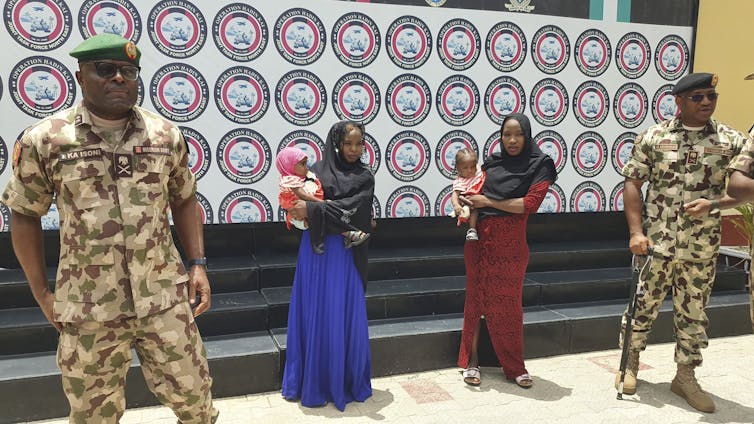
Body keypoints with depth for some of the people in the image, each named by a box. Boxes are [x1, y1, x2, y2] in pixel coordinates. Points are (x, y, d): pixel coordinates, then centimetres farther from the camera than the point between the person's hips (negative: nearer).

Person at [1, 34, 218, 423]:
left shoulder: (165, 134, 2)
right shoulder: (44, 139, -4)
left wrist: (198, 264, 5)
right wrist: (41, 292, 4)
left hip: (166, 298, 1)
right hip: (88, 308, -1)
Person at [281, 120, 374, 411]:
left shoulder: (365, 177, 4)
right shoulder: (318, 170, 5)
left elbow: (349, 208, -10)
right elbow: (302, 202, 3)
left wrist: (313, 209, -19)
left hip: (346, 254, 0)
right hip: (316, 249, 0)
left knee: (346, 316, 4)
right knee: (316, 315, 5)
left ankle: (347, 382, 20)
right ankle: (314, 385, 18)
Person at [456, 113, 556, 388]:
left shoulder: (539, 164, -3)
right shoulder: (492, 161, 9)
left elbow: (530, 203, -13)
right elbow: (477, 190, 19)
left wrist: (488, 202, -12)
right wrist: (466, 200, -4)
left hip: (510, 244, -3)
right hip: (479, 239, 3)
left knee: (508, 303, 4)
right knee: (476, 298, 7)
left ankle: (515, 366, 19)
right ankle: (472, 361, 18)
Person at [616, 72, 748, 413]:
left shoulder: (731, 140, 1)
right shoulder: (652, 137, -1)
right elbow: (633, 184, -2)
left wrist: (713, 203, -16)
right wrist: (636, 232, -9)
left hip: (701, 248, 2)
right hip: (656, 242, -1)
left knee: (693, 313, 12)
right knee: (643, 304, 9)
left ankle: (685, 376, 26)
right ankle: (630, 363, 29)